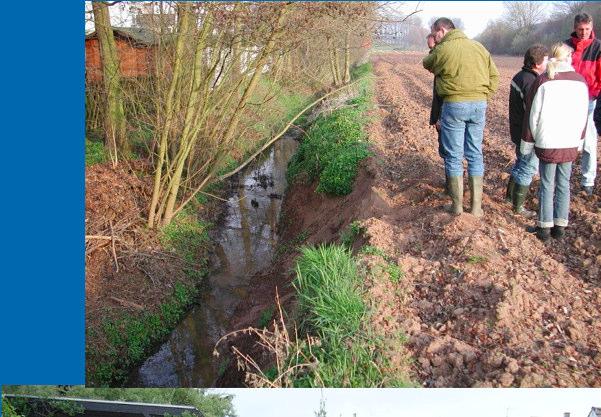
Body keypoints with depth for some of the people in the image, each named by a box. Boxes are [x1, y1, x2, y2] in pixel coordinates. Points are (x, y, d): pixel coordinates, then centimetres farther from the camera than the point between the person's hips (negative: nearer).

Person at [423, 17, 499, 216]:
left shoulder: (442, 50, -8)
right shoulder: (479, 47, 9)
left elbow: (427, 65, 11)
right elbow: (494, 76, 9)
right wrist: (483, 96, 11)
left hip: (454, 104, -4)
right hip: (479, 104, 5)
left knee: (453, 156, 6)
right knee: (475, 155, 11)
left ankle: (458, 205, 11)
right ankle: (476, 206, 14)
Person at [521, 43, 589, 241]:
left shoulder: (543, 81, -8)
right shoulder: (580, 81, 1)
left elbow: (533, 115, -5)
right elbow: (583, 115, 9)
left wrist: (528, 141, 4)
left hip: (547, 143, -2)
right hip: (570, 143, 2)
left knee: (547, 185, 7)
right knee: (564, 184, 12)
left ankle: (545, 226, 11)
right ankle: (560, 226, 17)